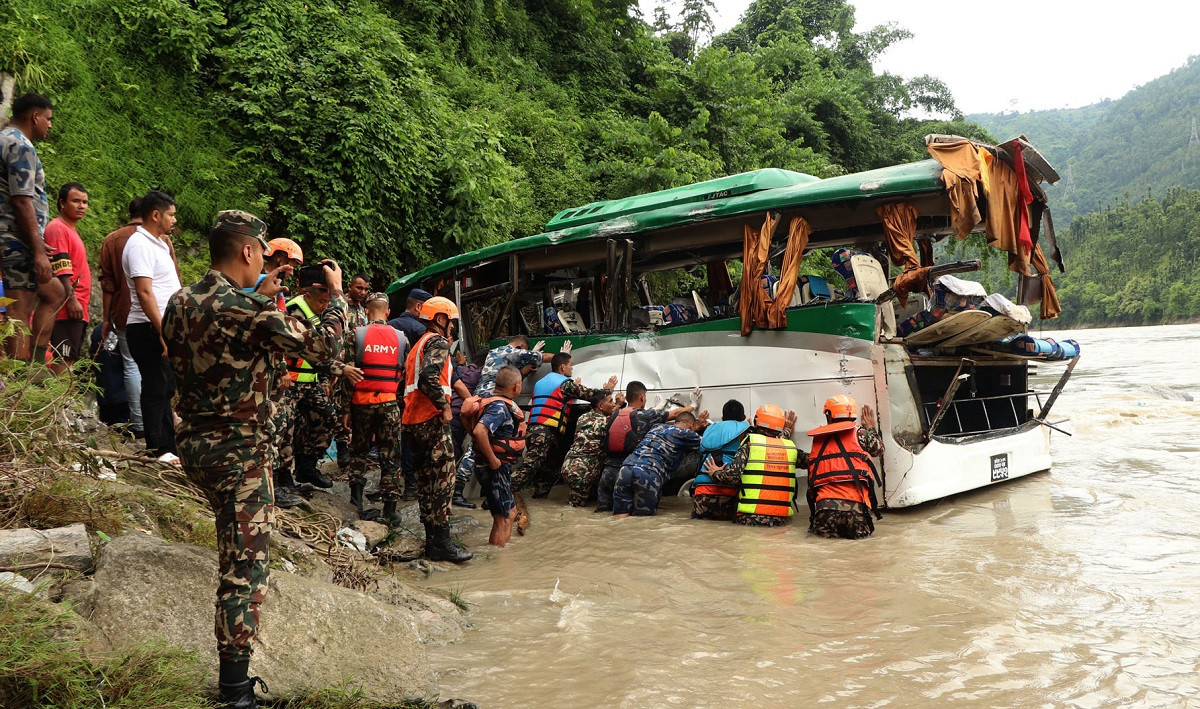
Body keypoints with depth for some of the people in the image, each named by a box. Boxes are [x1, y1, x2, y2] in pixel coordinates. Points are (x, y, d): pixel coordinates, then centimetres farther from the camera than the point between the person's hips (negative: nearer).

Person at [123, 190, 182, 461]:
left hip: (162, 328, 10)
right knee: (156, 388, -4)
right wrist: (162, 332, -26)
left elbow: (172, 280, 28)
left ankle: (169, 445, 23)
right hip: (149, 328, -10)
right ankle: (159, 450, 2)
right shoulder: (140, 245, -14)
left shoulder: (157, 243, 18)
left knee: (166, 388, 14)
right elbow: (144, 292, -23)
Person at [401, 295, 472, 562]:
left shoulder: (418, 345, 24)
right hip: (431, 421, -10)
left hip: (412, 422, 10)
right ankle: (442, 543, -6)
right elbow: (429, 378, -24)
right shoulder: (438, 343, -7)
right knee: (443, 481, -7)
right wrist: (445, 405, -15)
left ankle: (432, 540, 17)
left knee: (426, 482, 12)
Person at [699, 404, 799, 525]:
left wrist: (715, 473, 5)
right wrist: (786, 433, 32)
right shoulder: (790, 446, 4)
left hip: (749, 517, -4)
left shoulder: (750, 442, -5)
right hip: (781, 518, 4)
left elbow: (732, 476, -13)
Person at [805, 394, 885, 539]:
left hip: (825, 502, 2)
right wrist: (870, 428, 44)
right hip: (855, 502, -2)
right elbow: (878, 449, 26)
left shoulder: (818, 438, 18)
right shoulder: (858, 432, 11)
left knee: (823, 531, 19)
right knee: (861, 532, 12)